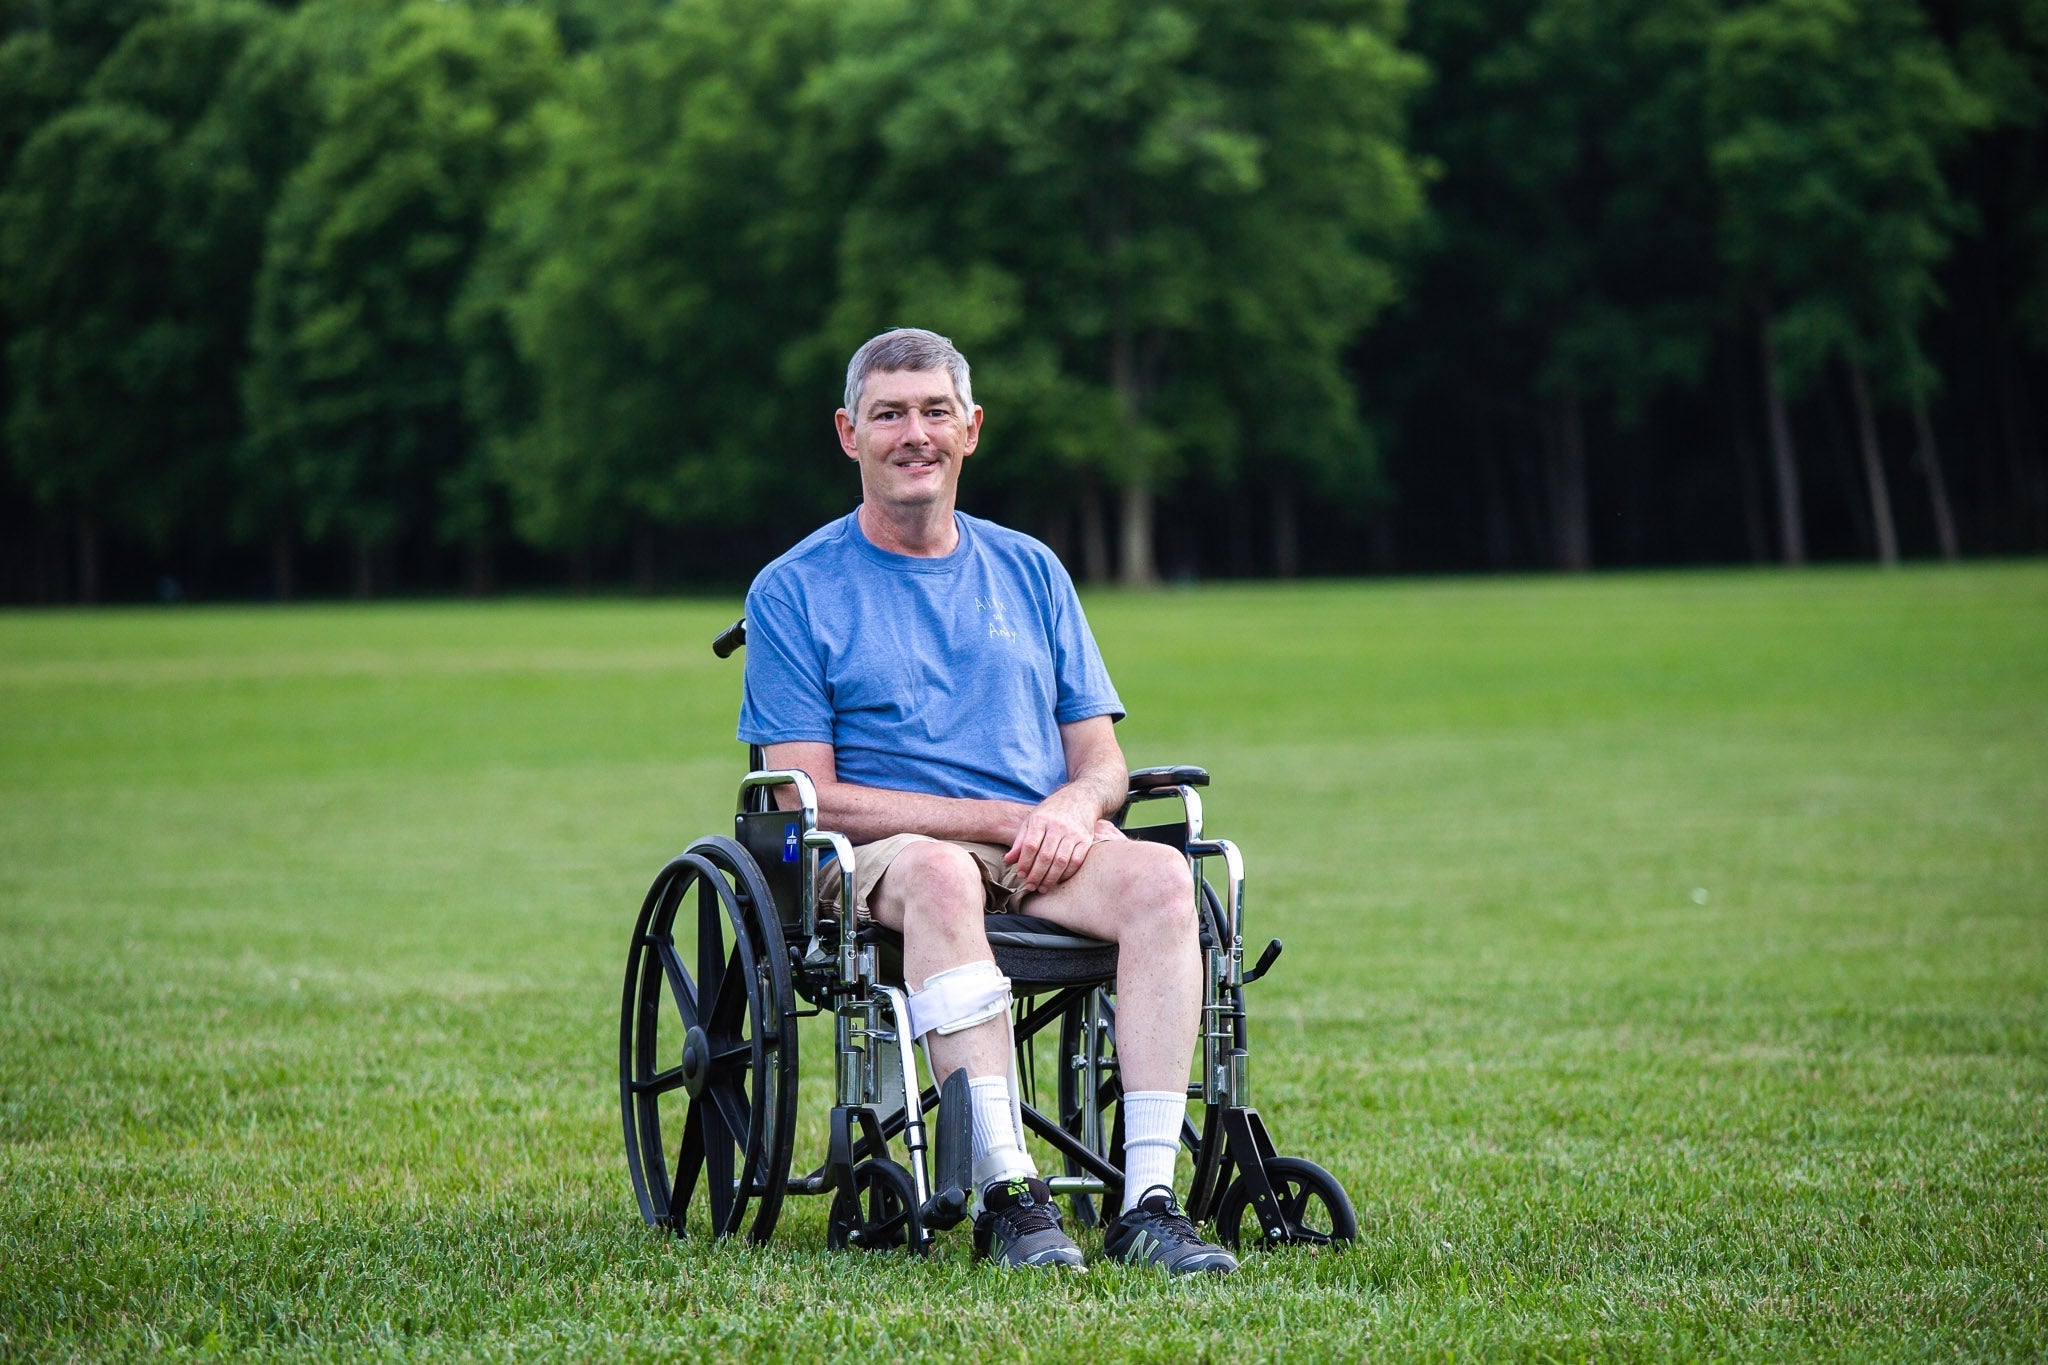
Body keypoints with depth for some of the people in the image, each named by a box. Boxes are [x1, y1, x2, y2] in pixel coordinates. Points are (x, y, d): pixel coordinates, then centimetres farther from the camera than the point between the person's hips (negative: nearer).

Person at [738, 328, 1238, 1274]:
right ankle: (1007, 1196, -44)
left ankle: (1147, 1202, -37)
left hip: (1041, 850, 3)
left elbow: (1100, 760, 17)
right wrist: (1000, 820, -12)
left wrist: (1072, 809, -10)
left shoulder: (1029, 572, 19)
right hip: (880, 856, -3)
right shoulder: (795, 591, 6)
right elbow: (808, 798, -3)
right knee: (940, 871, -40)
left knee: (1160, 874, -30)